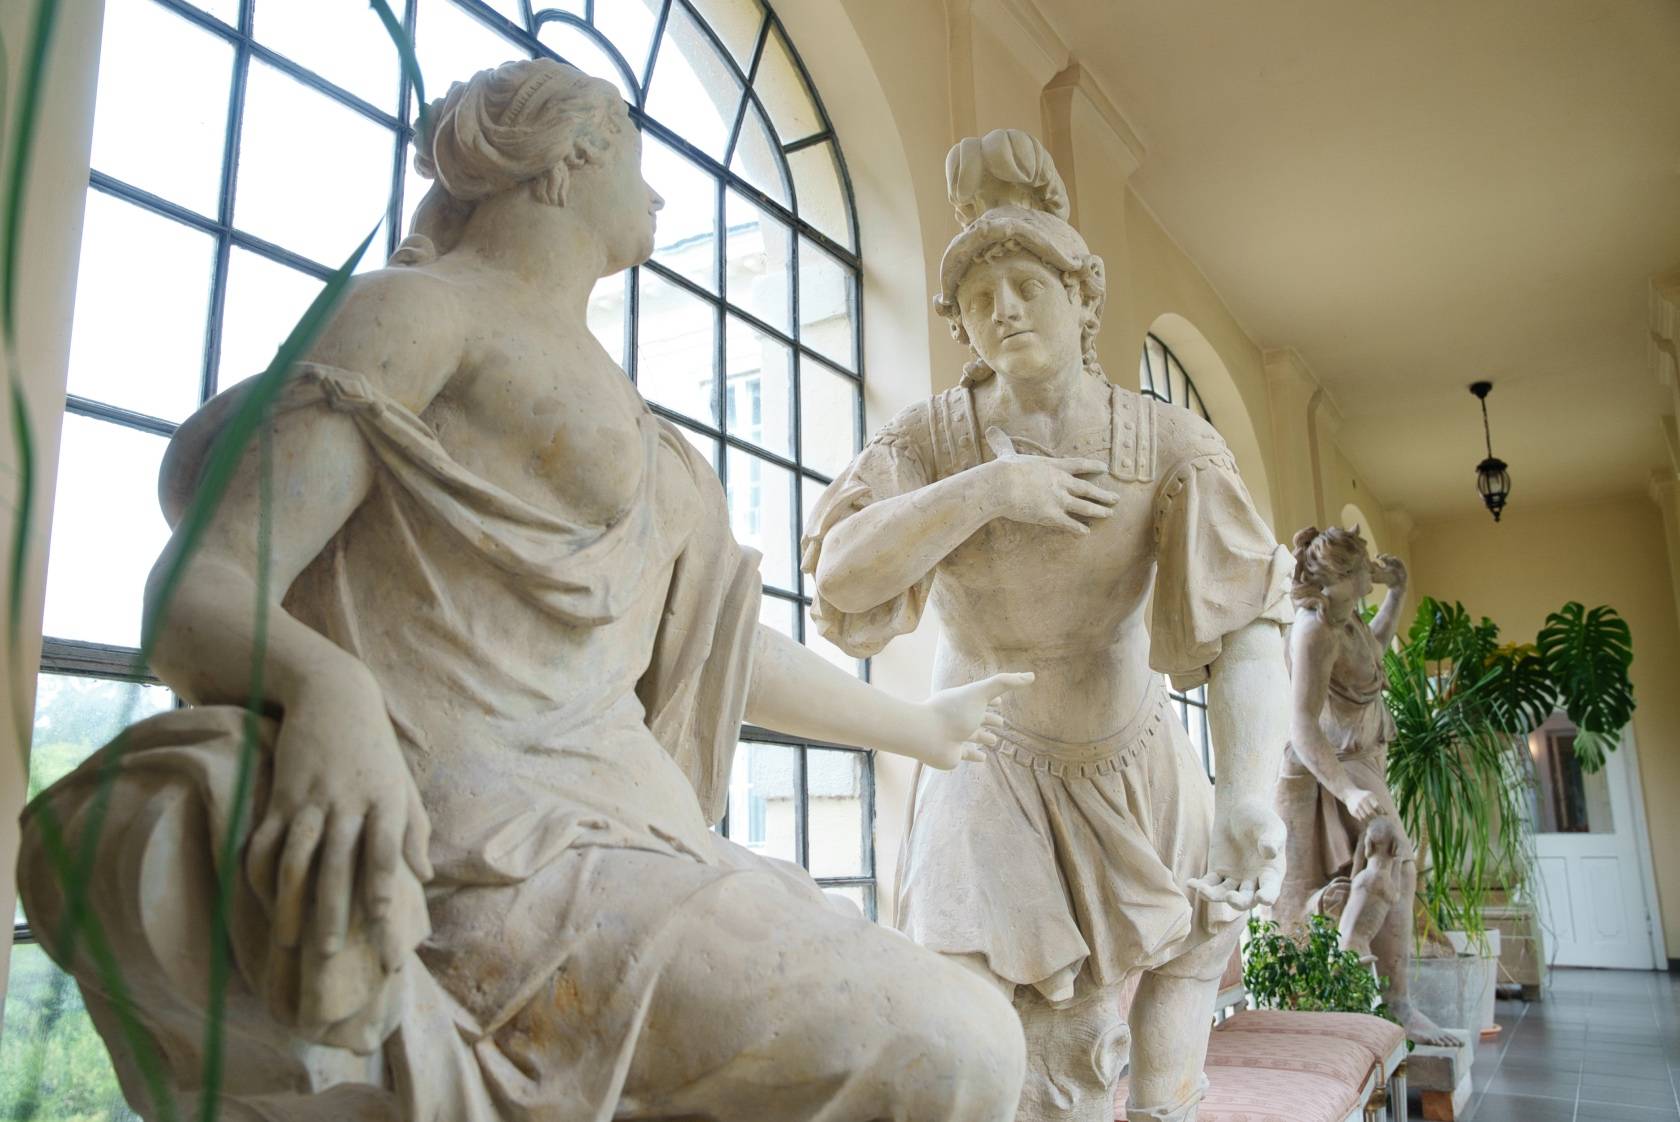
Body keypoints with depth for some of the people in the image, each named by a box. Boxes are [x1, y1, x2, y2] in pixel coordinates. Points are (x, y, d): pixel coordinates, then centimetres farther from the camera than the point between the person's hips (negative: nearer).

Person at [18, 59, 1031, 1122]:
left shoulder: (634, 429, 26)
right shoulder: (416, 310, 3)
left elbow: (725, 651, 30)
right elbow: (200, 589, -8)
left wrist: (920, 725, 39)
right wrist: (328, 688, -31)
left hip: (612, 815, 8)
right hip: (472, 836, -8)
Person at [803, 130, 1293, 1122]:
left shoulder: (1171, 444, -19)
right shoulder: (932, 438, -16)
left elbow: (1246, 619, -29)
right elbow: (841, 571, -28)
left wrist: (1250, 787, -43)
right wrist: (985, 490, -35)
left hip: (1134, 752, 2)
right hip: (996, 765, -2)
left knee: (1192, 935, 22)